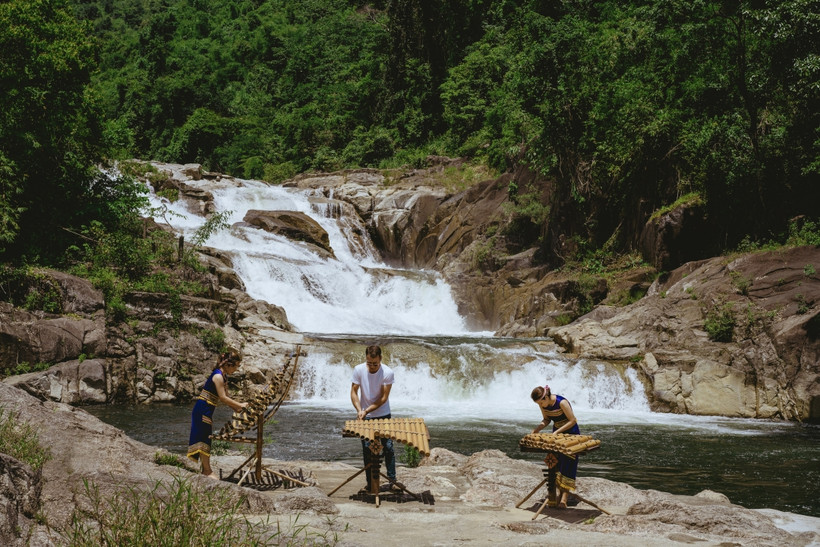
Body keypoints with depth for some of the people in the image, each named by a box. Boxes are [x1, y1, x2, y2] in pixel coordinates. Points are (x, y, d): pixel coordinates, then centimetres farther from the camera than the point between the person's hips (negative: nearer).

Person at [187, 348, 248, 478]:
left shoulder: (222, 376, 14)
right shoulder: (218, 376, -17)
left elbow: (225, 397, 18)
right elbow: (223, 398, -19)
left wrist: (236, 408, 8)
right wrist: (240, 405, -13)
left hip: (206, 410, 10)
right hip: (203, 409, -10)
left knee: (206, 438, 12)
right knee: (204, 438, -5)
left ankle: (206, 470, 17)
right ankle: (207, 471, -1)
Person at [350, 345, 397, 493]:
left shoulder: (387, 373, -17)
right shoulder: (359, 370, -12)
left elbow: (383, 398, -16)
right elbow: (354, 392, -5)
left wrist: (366, 410, -21)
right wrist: (359, 410, -19)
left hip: (383, 416, -1)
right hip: (365, 417, 1)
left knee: (388, 448, 0)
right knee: (367, 450, 4)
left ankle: (392, 480, 10)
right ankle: (370, 483, 12)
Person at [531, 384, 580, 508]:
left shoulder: (561, 402, -28)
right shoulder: (543, 405, -9)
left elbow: (573, 421, -22)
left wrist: (557, 432, -25)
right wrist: (537, 429, -13)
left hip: (571, 433, -7)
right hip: (556, 433, 7)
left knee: (567, 464, -11)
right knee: (556, 464, 5)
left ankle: (564, 498, -15)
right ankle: (560, 493, 16)